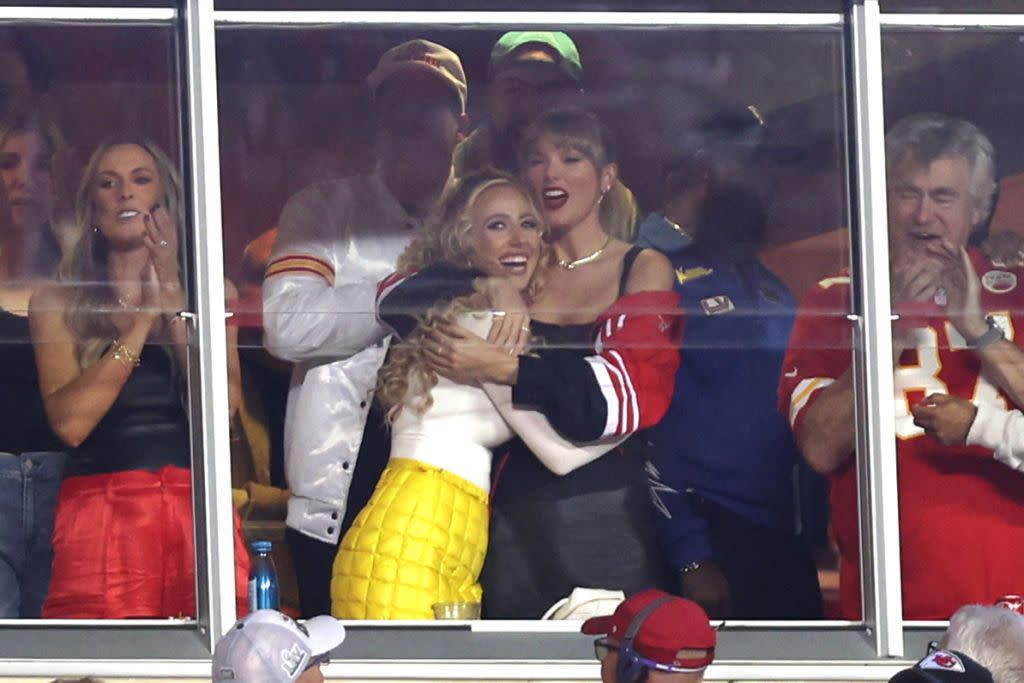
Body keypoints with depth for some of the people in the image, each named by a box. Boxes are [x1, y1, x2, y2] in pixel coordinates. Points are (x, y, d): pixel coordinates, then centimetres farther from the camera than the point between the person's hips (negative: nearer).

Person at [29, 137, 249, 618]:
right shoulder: (57, 303, 9)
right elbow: (69, 421, -6)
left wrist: (170, 296, -2)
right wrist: (141, 320, -3)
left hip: (195, 510, 1)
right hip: (99, 518, -1)